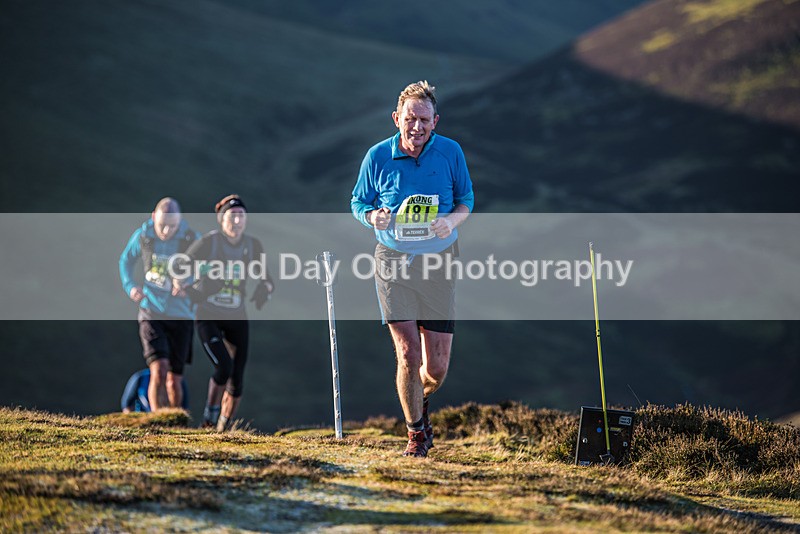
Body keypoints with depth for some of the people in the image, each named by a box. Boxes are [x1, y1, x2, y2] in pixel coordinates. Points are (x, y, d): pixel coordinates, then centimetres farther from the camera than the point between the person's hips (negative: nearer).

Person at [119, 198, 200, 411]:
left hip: (181, 316, 0)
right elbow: (126, 260, 13)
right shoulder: (142, 235, -6)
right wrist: (130, 286, -4)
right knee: (159, 370, -20)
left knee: (174, 380, 5)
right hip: (151, 313, 0)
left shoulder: (192, 239, -10)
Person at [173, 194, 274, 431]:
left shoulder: (253, 246, -1)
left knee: (236, 380, 1)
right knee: (224, 367, -21)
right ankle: (210, 412, 3)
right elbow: (180, 267, -5)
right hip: (208, 317, -4)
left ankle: (223, 429, 17)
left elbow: (266, 280, 6)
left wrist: (264, 289, -18)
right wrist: (181, 285, -27)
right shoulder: (208, 242, -11)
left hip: (237, 319, 4)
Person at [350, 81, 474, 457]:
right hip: (393, 261, -1)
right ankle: (416, 433, 10)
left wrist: (452, 220, -13)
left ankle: (419, 402, 38)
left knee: (437, 366, 2)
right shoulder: (378, 156, -4)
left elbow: (466, 198, 9)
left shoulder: (450, 152, -1)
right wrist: (373, 217, -15)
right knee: (408, 353, -11)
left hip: (438, 263, 1)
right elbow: (358, 203, 8)